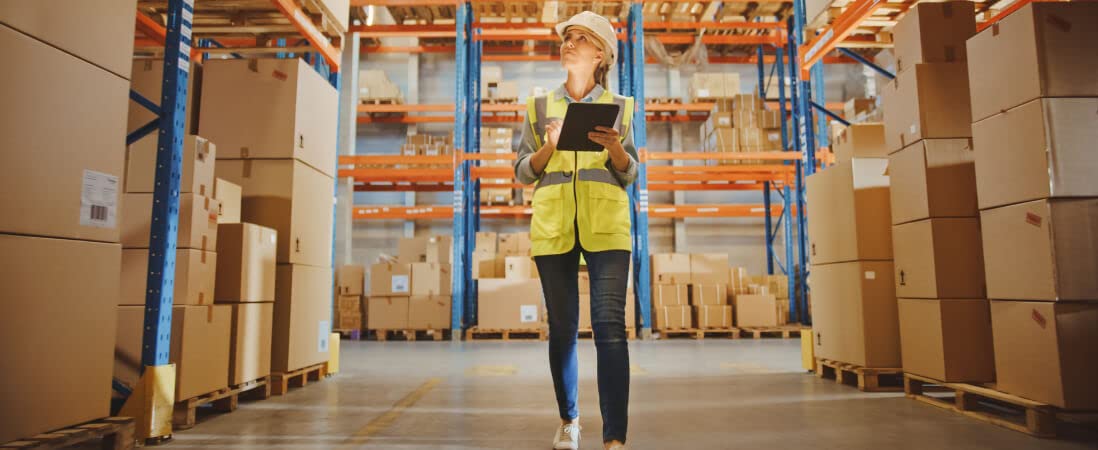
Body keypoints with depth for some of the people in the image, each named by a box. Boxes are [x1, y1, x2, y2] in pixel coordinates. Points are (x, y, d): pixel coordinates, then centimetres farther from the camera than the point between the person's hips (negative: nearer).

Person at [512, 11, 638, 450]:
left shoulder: (618, 107, 12)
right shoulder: (540, 106, 14)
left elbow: (630, 174, 9)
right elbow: (521, 171, 10)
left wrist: (614, 147, -11)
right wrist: (549, 147, -8)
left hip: (606, 227, -1)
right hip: (552, 228, 2)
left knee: (610, 326, -10)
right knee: (561, 327, 6)